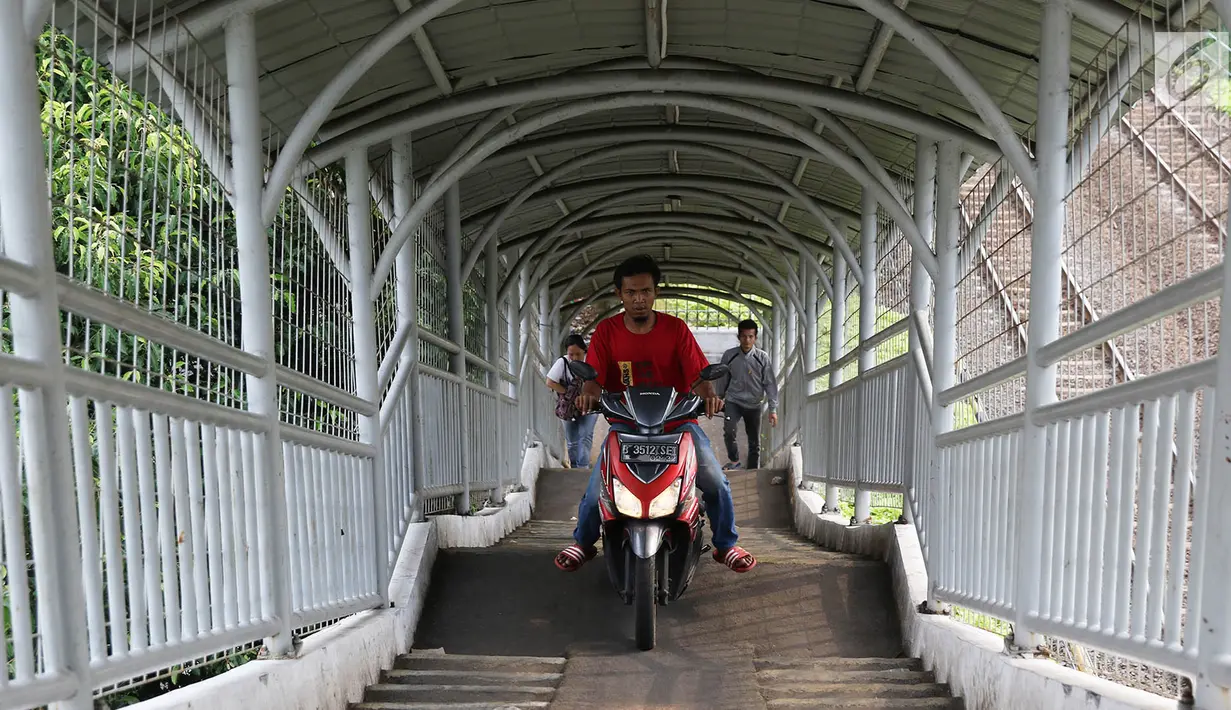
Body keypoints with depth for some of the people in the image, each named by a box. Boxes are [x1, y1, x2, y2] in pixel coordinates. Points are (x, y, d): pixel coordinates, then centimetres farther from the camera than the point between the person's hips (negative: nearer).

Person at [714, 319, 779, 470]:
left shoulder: (762, 357, -6)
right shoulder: (729, 355, -4)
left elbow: (770, 384, -3)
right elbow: (722, 380, 8)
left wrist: (773, 409, -6)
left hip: (754, 404, 1)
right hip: (733, 401, -1)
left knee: (755, 442, 7)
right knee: (728, 429, -25)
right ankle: (734, 460, -2)